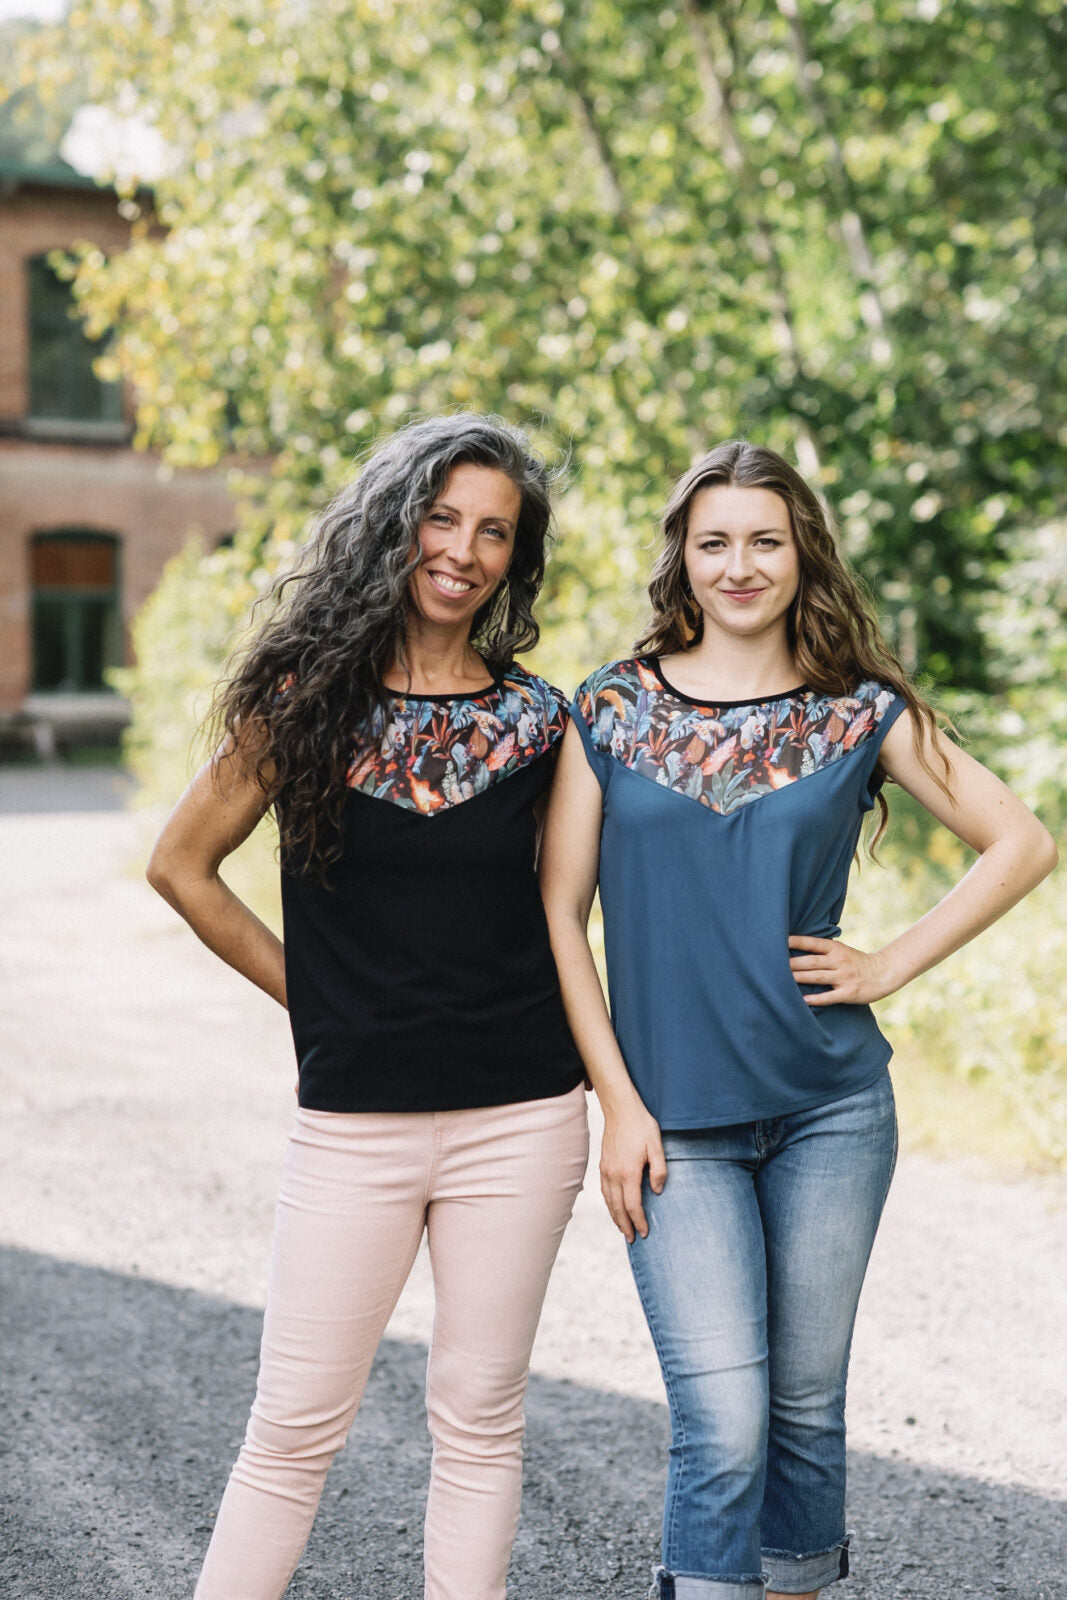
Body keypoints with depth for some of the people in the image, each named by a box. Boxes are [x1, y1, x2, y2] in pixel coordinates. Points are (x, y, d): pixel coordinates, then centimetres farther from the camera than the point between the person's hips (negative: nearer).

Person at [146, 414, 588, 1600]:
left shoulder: (535, 719, 2)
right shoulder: (307, 698, -2)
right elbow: (182, 863, 6)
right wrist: (307, 991, 3)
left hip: (518, 1114, 1)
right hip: (352, 1120, -1)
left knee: (479, 1415, 10)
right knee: (295, 1423, 4)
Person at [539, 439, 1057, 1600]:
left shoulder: (861, 712, 3)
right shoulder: (610, 711, 1)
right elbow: (557, 911, 1)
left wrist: (891, 966, -1)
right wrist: (618, 1103, -4)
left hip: (832, 1108, 2)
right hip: (676, 1120, -1)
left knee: (806, 1405, 10)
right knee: (724, 1425, -9)